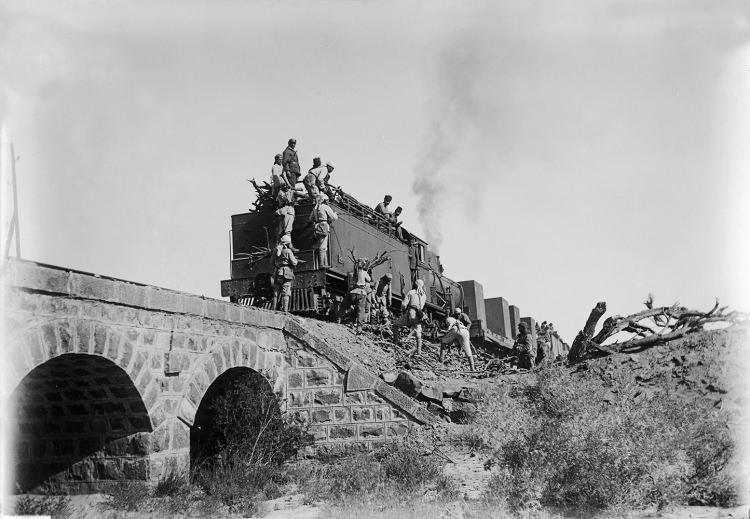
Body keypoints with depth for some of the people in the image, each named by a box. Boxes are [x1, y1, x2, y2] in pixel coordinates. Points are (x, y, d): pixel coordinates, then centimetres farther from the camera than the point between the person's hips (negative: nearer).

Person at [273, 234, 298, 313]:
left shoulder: (276, 251, 11)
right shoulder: (288, 251, -7)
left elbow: (272, 262, 18)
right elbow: (294, 263, -9)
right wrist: (295, 259, 13)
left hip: (277, 274, 5)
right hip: (286, 274, -5)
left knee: (276, 293, 9)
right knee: (286, 293, -6)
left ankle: (274, 310, 6)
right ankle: (285, 311, -12)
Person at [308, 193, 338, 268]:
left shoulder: (315, 208, 16)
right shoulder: (326, 207, -3)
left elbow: (311, 218, 23)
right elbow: (334, 218, -4)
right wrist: (335, 214, 17)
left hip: (316, 227, 7)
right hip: (324, 227, -7)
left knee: (324, 247, 13)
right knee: (322, 247, -9)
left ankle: (325, 263, 12)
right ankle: (321, 264, -13)